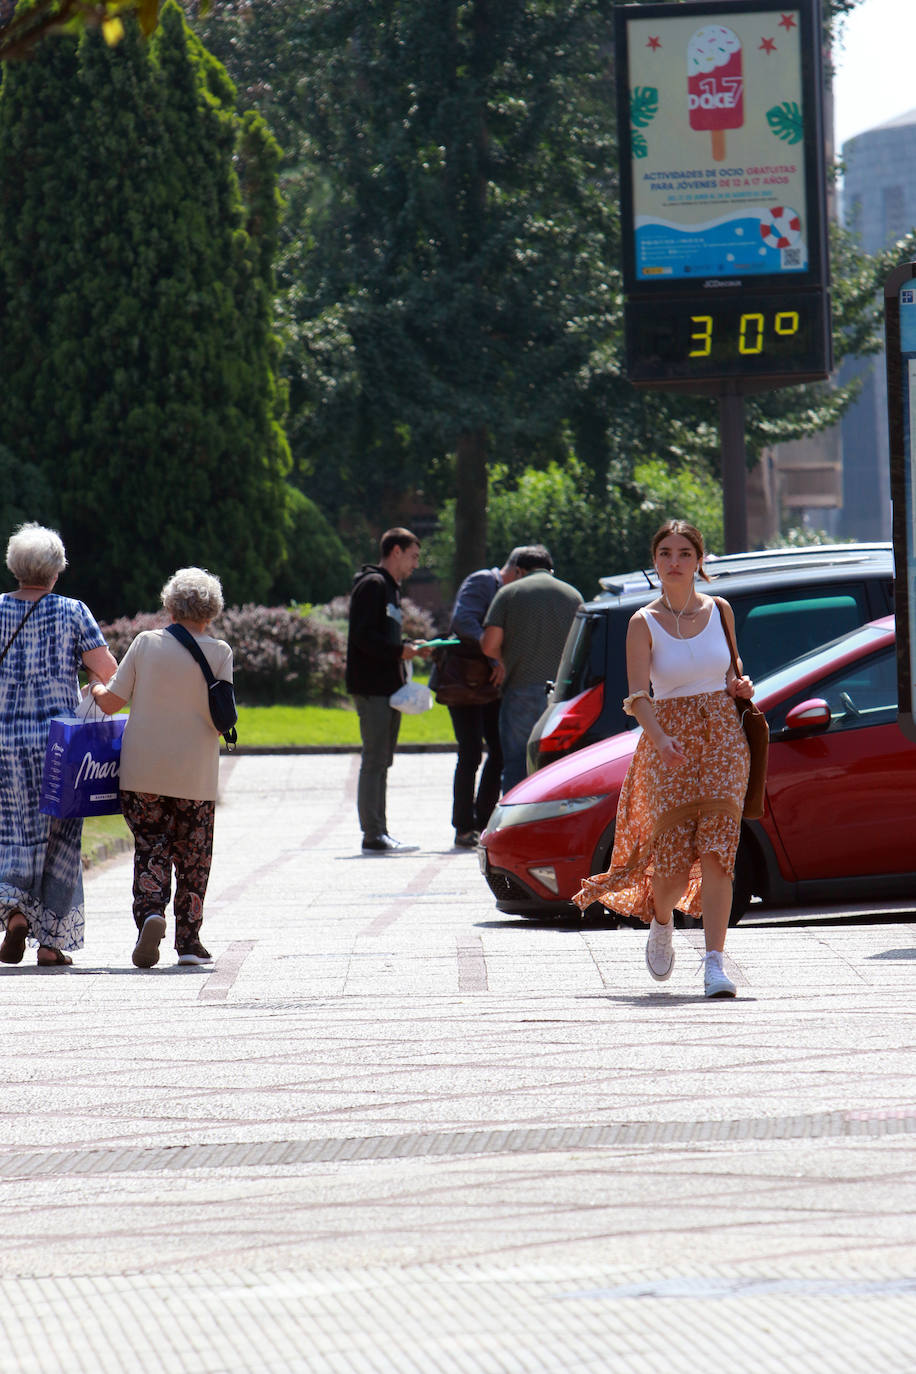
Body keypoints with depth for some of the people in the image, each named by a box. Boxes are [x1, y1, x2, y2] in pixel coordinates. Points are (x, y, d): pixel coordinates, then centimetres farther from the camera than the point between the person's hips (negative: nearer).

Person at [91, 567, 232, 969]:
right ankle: (188, 940, 13)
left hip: (142, 772, 0)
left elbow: (111, 702, -1)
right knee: (192, 858, 12)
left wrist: (95, 688, 21)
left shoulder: (146, 643, -2)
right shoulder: (219, 652, -4)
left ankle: (150, 911, -18)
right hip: (194, 776, 0)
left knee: (150, 849, 7)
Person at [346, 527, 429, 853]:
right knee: (374, 762, -10)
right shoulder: (372, 585, -10)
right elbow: (363, 636, -19)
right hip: (372, 688, -10)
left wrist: (409, 648, 9)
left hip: (388, 688, 10)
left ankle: (379, 833, 14)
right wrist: (400, 650, -18)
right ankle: (373, 835, -10)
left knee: (380, 763, 11)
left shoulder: (389, 588, 22)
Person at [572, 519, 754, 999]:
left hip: (722, 735, 1)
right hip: (667, 744, -1)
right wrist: (661, 739, -29)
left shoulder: (719, 611, 6)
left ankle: (714, 963, -15)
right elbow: (638, 696, -12)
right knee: (673, 854, -2)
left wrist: (739, 685, 0)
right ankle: (660, 922, 33)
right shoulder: (643, 623, -3)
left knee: (715, 851, -11)